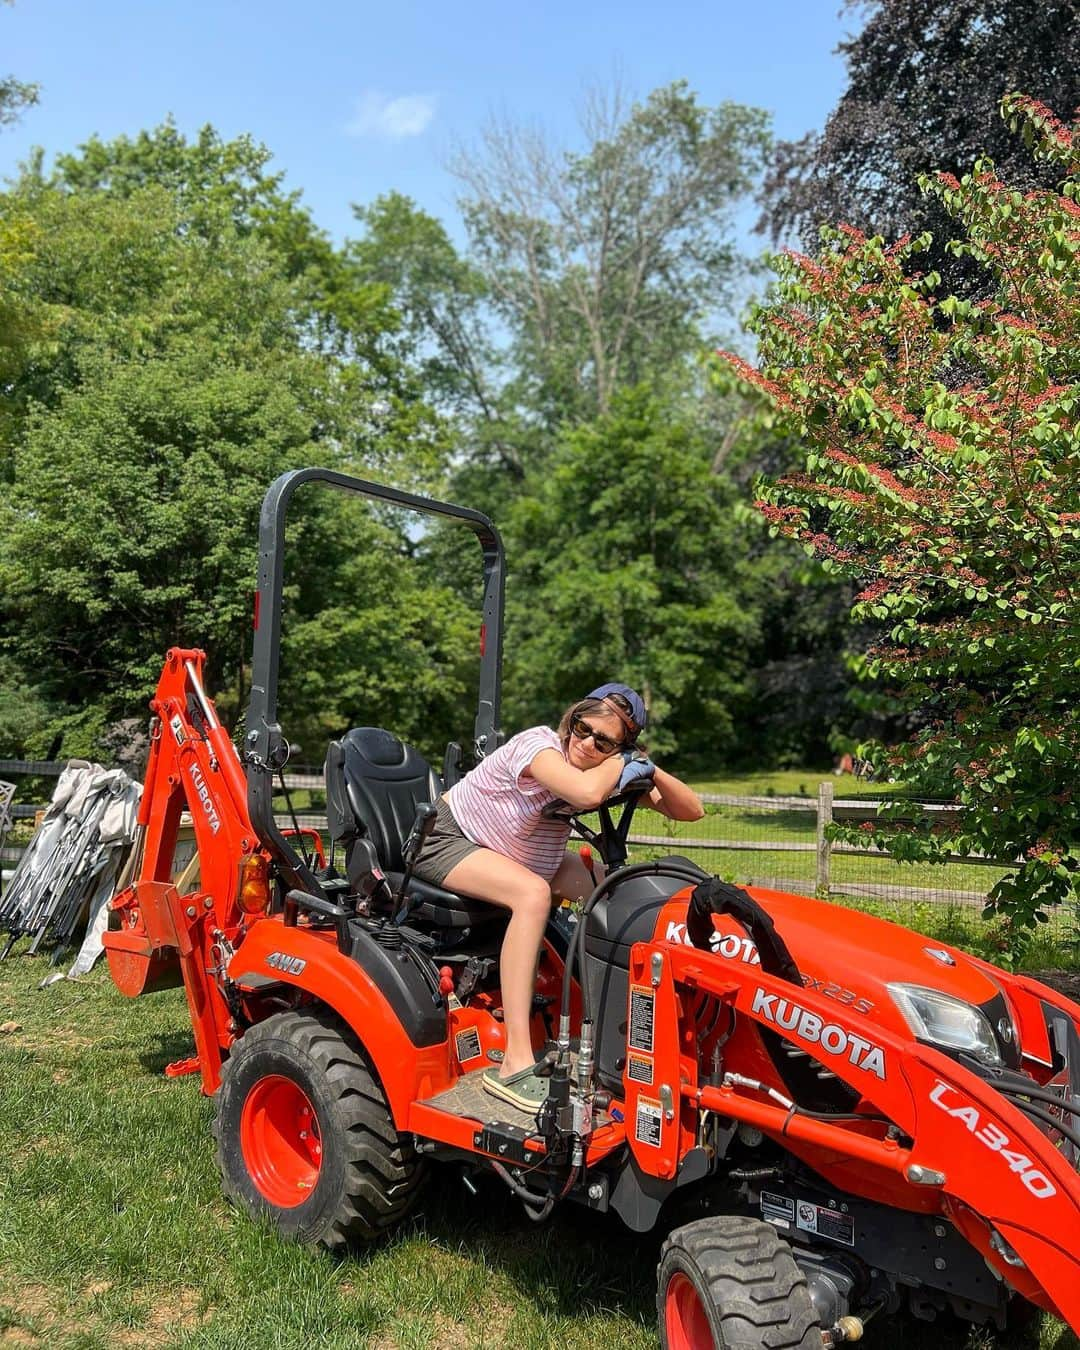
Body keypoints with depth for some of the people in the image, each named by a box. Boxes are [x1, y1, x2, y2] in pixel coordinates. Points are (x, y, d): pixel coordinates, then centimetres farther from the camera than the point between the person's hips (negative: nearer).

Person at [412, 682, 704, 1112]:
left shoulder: (610, 770, -6)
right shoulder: (538, 743, -27)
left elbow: (690, 810, -9)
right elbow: (587, 793, -49)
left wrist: (649, 770, -25)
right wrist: (621, 762, -28)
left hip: (513, 852, 8)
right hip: (448, 839, -7)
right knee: (533, 892, -35)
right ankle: (515, 1066, -35)